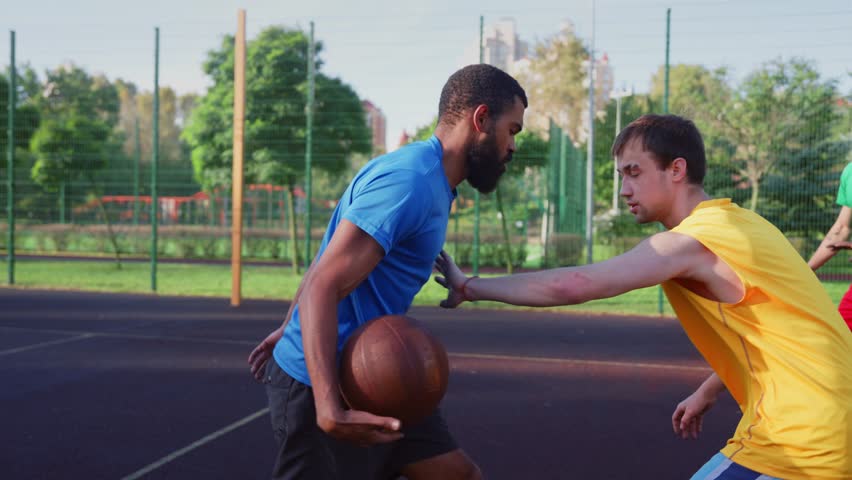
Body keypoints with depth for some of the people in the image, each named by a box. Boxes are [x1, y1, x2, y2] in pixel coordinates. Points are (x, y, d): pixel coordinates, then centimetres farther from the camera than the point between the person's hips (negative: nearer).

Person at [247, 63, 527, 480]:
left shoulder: (427, 179, 11)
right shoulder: (410, 180, -21)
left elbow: (326, 264, 20)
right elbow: (323, 287, -27)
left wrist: (288, 331, 30)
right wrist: (330, 411, -35)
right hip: (321, 387, -10)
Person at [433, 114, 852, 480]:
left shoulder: (693, 240, -14)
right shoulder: (738, 224, 13)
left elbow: (569, 287, -19)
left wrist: (470, 288, -10)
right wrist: (705, 394, 31)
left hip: (798, 440, -9)